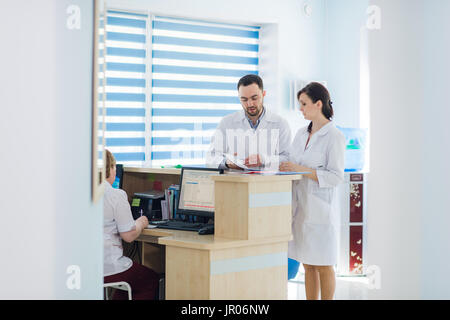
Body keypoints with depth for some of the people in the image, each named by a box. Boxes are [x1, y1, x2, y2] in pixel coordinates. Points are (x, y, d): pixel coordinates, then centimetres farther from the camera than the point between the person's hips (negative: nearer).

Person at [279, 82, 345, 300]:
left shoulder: (334, 136, -9)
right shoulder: (301, 134, 13)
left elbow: (336, 177, -15)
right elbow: (292, 164, 18)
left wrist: (301, 169, -20)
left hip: (320, 208, -7)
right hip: (301, 206, 7)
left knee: (323, 266, 1)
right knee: (308, 265, 12)